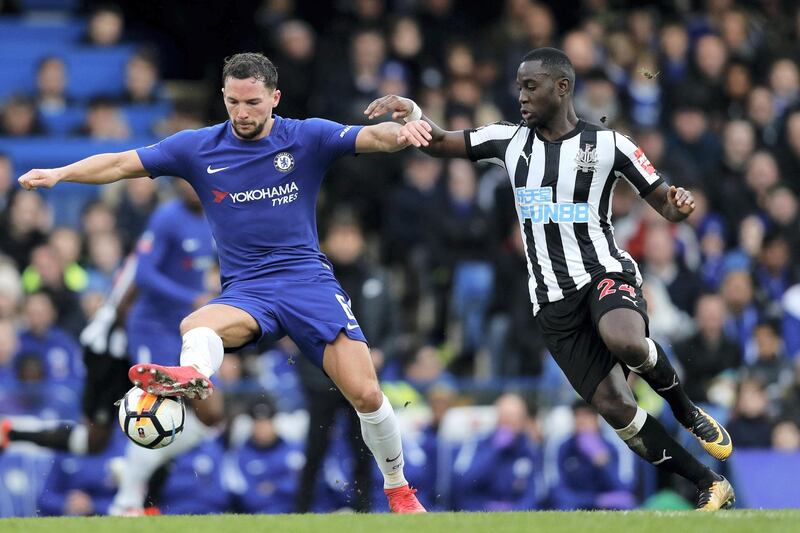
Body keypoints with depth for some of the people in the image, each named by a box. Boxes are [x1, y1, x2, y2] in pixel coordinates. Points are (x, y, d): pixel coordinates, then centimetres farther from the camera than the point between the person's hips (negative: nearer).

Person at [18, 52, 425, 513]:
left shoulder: (308, 137, 1)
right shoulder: (198, 147, 5)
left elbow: (372, 137, -11)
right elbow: (123, 163, 5)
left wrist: (400, 133, -35)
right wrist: (59, 174, -9)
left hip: (309, 280, -1)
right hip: (245, 290, 1)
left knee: (365, 393, -13)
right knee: (196, 326, -35)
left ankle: (399, 490, 8)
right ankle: (192, 375, -70)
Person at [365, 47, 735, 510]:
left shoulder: (607, 144, -1)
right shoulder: (509, 141, 8)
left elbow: (664, 203, 3)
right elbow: (437, 141, 4)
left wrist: (679, 204, -21)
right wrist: (412, 112, -18)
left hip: (605, 272, -3)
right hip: (554, 302, 3)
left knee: (626, 342, -38)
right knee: (615, 408, -6)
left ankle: (687, 411, -7)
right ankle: (710, 485, 8)